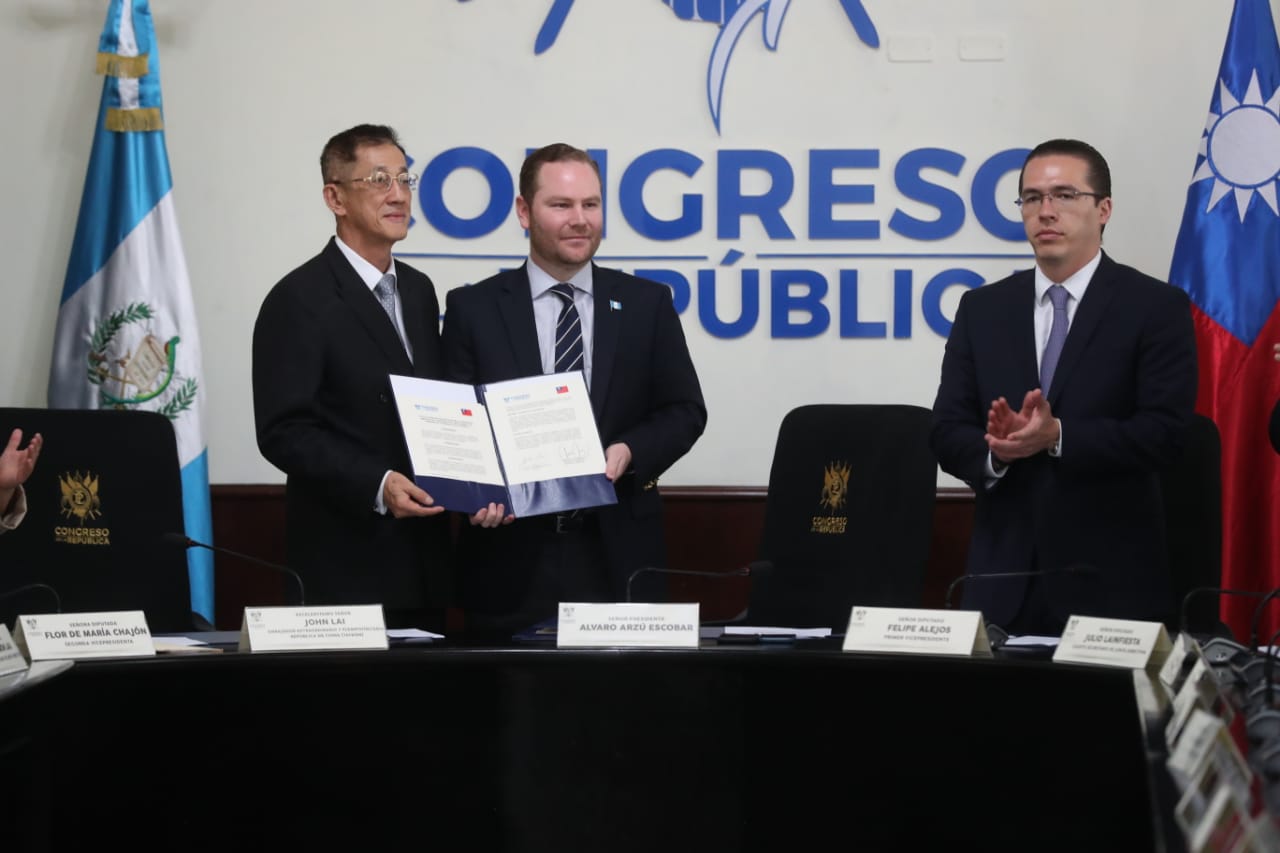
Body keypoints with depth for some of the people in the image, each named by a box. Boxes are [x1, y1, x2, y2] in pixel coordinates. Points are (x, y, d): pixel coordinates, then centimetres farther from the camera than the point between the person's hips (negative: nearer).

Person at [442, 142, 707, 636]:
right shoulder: (473, 309, 4)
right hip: (512, 559, -1)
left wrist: (629, 452, -11)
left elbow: (685, 410, 8)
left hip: (618, 557, 1)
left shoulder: (646, 304, 8)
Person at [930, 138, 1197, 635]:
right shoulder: (982, 310, 11)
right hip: (1004, 576, 3)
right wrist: (996, 450, -16)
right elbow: (948, 431, 6)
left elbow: (1164, 431, -11)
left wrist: (1057, 436, -22)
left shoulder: (1155, 308, -1)